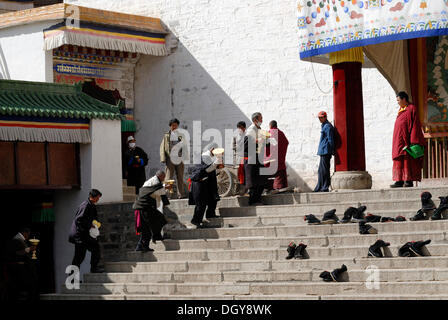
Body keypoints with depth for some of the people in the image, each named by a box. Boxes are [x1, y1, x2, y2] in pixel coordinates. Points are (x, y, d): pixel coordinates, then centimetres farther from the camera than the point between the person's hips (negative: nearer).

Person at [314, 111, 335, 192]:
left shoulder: (328, 126, -12)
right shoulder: (324, 126, 19)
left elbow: (330, 140, -16)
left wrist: (331, 151, -17)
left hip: (326, 151, -11)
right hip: (323, 152, 11)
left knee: (325, 170, -7)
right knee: (321, 171, 13)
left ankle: (325, 188, -5)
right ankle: (319, 188, 17)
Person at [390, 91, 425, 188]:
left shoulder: (411, 109, -8)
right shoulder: (401, 110, 16)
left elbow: (415, 125, -13)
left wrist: (413, 141, -19)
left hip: (406, 140, -9)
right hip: (399, 141, 9)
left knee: (408, 161, -9)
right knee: (399, 161, 4)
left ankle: (409, 181, -9)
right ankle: (400, 181, 3)